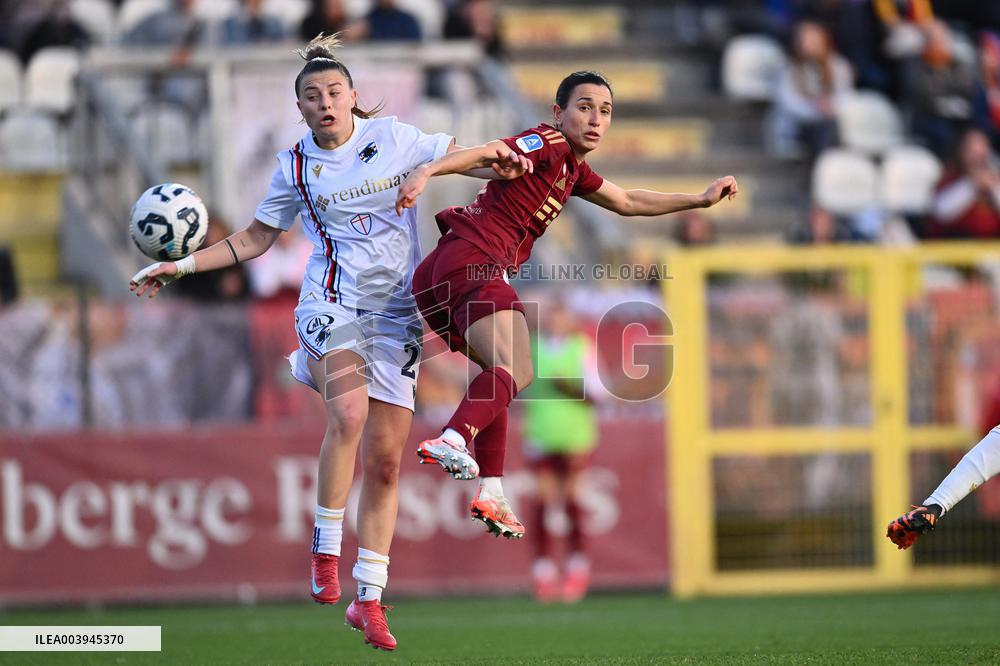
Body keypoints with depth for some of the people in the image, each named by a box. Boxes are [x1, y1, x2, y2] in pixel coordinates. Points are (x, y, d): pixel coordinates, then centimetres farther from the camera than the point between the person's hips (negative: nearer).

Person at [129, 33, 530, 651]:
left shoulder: (394, 137, 3)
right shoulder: (297, 166, 5)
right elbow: (255, 239, 15)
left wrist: (499, 163, -3)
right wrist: (182, 266, 9)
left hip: (396, 312, 2)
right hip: (332, 303, -2)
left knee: (385, 461, 0)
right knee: (349, 412, -32)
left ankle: (369, 599, 8)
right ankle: (325, 552, -19)